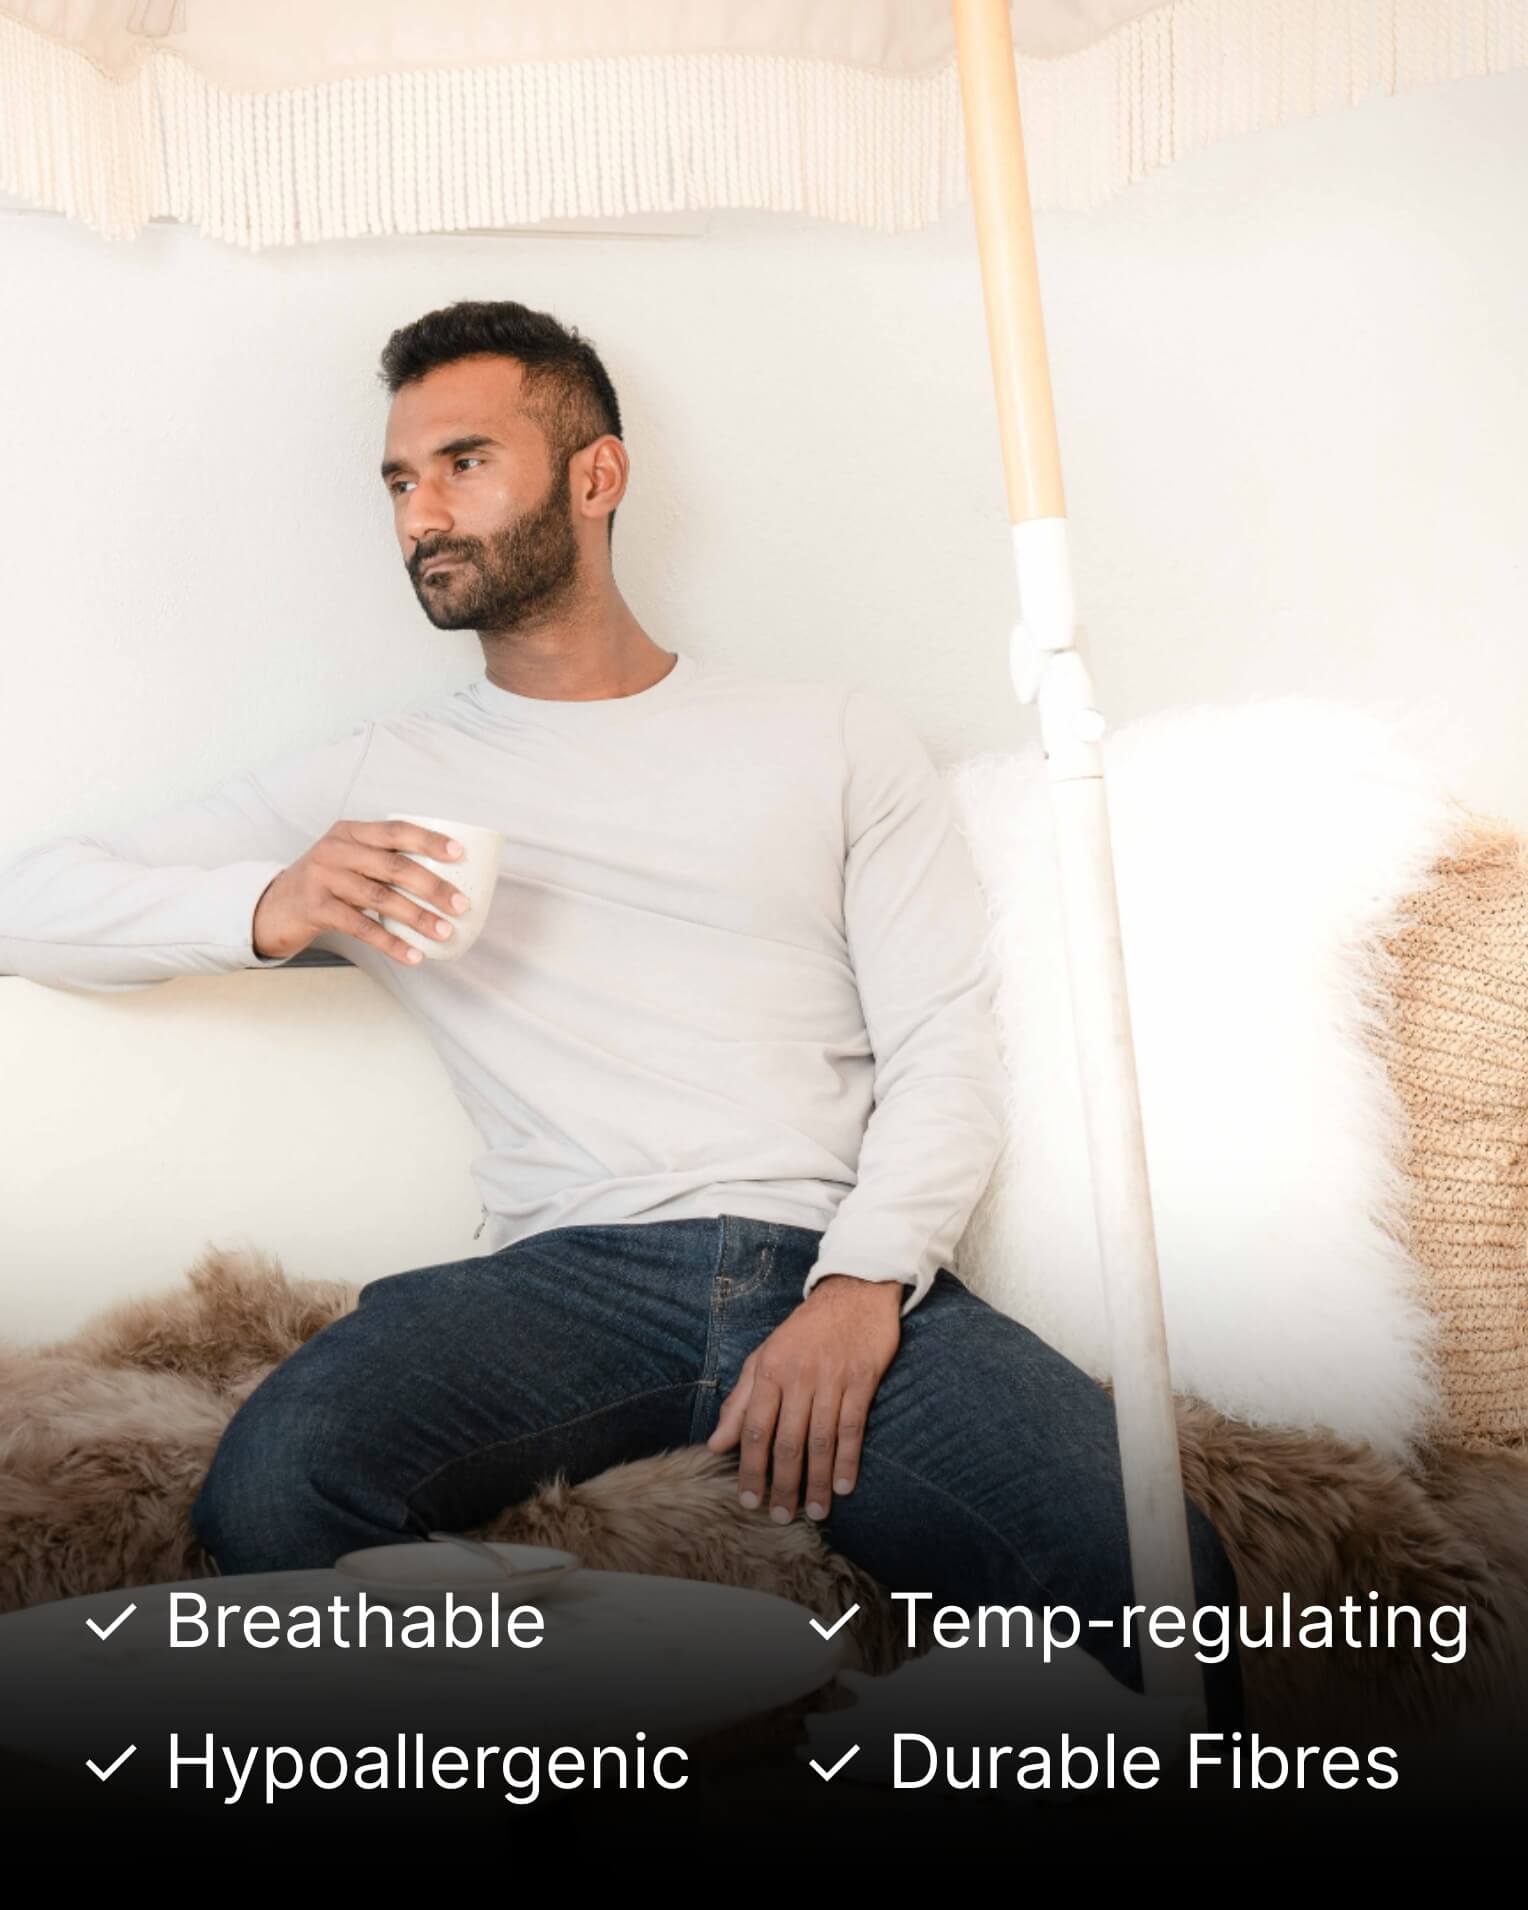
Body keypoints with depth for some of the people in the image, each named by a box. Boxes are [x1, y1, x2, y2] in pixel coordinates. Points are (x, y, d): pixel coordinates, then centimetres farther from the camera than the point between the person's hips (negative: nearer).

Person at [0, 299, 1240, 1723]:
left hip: (839, 1265, 0)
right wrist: (270, 908, -7)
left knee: (1160, 1577, -29)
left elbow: (947, 1044, 9)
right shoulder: (380, 781, 19)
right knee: (268, 1496, -31)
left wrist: (862, 1282, -10)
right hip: (569, 1274, 1)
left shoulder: (834, 737, 19)